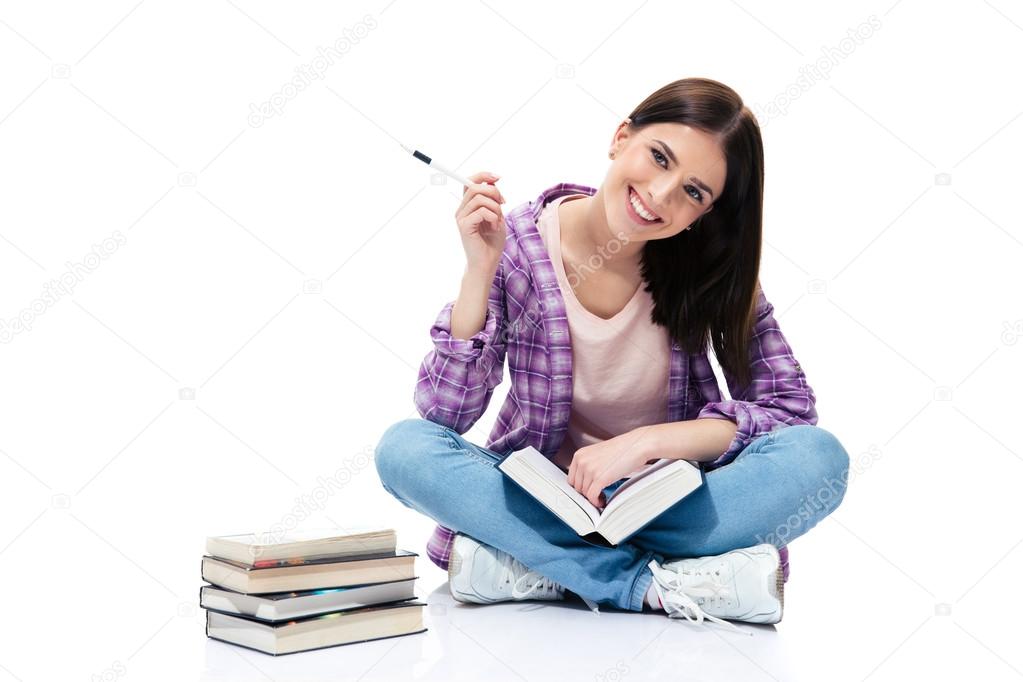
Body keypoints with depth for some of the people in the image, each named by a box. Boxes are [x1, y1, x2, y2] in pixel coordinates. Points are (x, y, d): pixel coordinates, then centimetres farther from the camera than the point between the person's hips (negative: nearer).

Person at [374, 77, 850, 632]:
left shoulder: (710, 262, -9)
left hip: (671, 499, 1)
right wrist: (479, 271, -26)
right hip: (538, 495, 0)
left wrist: (646, 442, -22)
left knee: (818, 457, -25)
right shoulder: (516, 244, -12)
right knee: (404, 449, -26)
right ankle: (659, 583, -25)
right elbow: (445, 414, -14)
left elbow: (791, 406, -11)